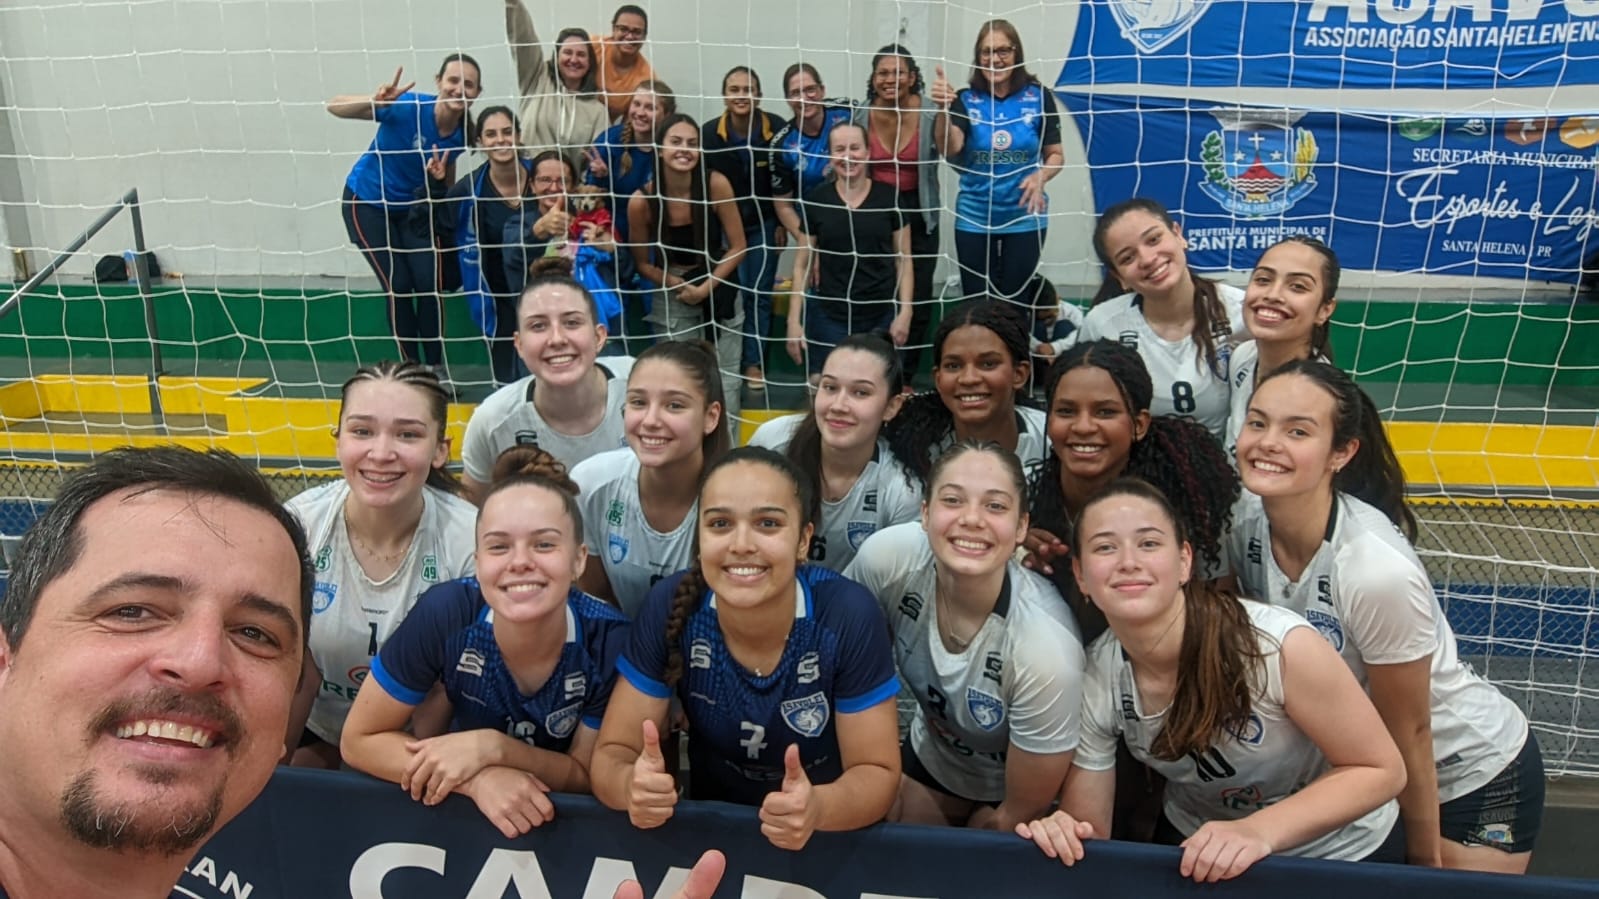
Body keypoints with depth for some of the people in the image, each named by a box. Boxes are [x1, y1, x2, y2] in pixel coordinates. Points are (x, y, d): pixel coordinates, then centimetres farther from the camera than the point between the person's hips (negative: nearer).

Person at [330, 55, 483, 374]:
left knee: (429, 283, -7)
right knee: (398, 285, -8)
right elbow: (335, 106, -29)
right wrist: (375, 100, -48)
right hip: (367, 203, -4)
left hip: (411, 207, 4)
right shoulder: (408, 107, -27)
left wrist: (441, 180, -22)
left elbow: (447, 186, 3)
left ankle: (436, 369, 5)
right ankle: (412, 368, 6)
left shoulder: (462, 132, -14)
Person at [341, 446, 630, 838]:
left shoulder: (610, 641, -22)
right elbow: (359, 740, -12)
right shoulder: (445, 614, -21)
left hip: (567, 820, -1)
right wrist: (478, 778, -26)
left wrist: (491, 747, -25)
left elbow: (592, 777, -10)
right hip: (465, 809, 2)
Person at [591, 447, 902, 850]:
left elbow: (877, 771, -13)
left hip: (826, 838, -1)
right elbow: (613, 752, -10)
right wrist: (631, 785, -31)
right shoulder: (670, 606, -15)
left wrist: (819, 808, -33)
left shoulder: (849, 616, -19)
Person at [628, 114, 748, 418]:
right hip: (670, 292, 0)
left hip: (718, 284, 0)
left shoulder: (716, 185, -18)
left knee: (725, 378, 1)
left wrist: (706, 288, -16)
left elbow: (738, 247, -10)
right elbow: (642, 263, -3)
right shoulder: (641, 201, -17)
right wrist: (680, 286, -15)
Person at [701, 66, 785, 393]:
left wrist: (783, 224, 0)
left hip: (764, 224, 1)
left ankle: (754, 363, 11)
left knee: (759, 293, 2)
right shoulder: (709, 133, -13)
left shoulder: (776, 129, -13)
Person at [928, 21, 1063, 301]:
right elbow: (950, 150, -21)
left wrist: (1040, 176, -22)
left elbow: (1056, 156, 0)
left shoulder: (1038, 97, -6)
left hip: (1025, 218, 0)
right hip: (974, 218, 0)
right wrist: (943, 109, -39)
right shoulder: (966, 99, -6)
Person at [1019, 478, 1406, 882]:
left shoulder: (1279, 645, -29)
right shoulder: (1092, 684, -19)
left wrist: (1260, 830, -30)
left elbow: (1381, 770, -17)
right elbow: (1089, 833, -9)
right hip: (1199, 850, 2)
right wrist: (1059, 834, -31)